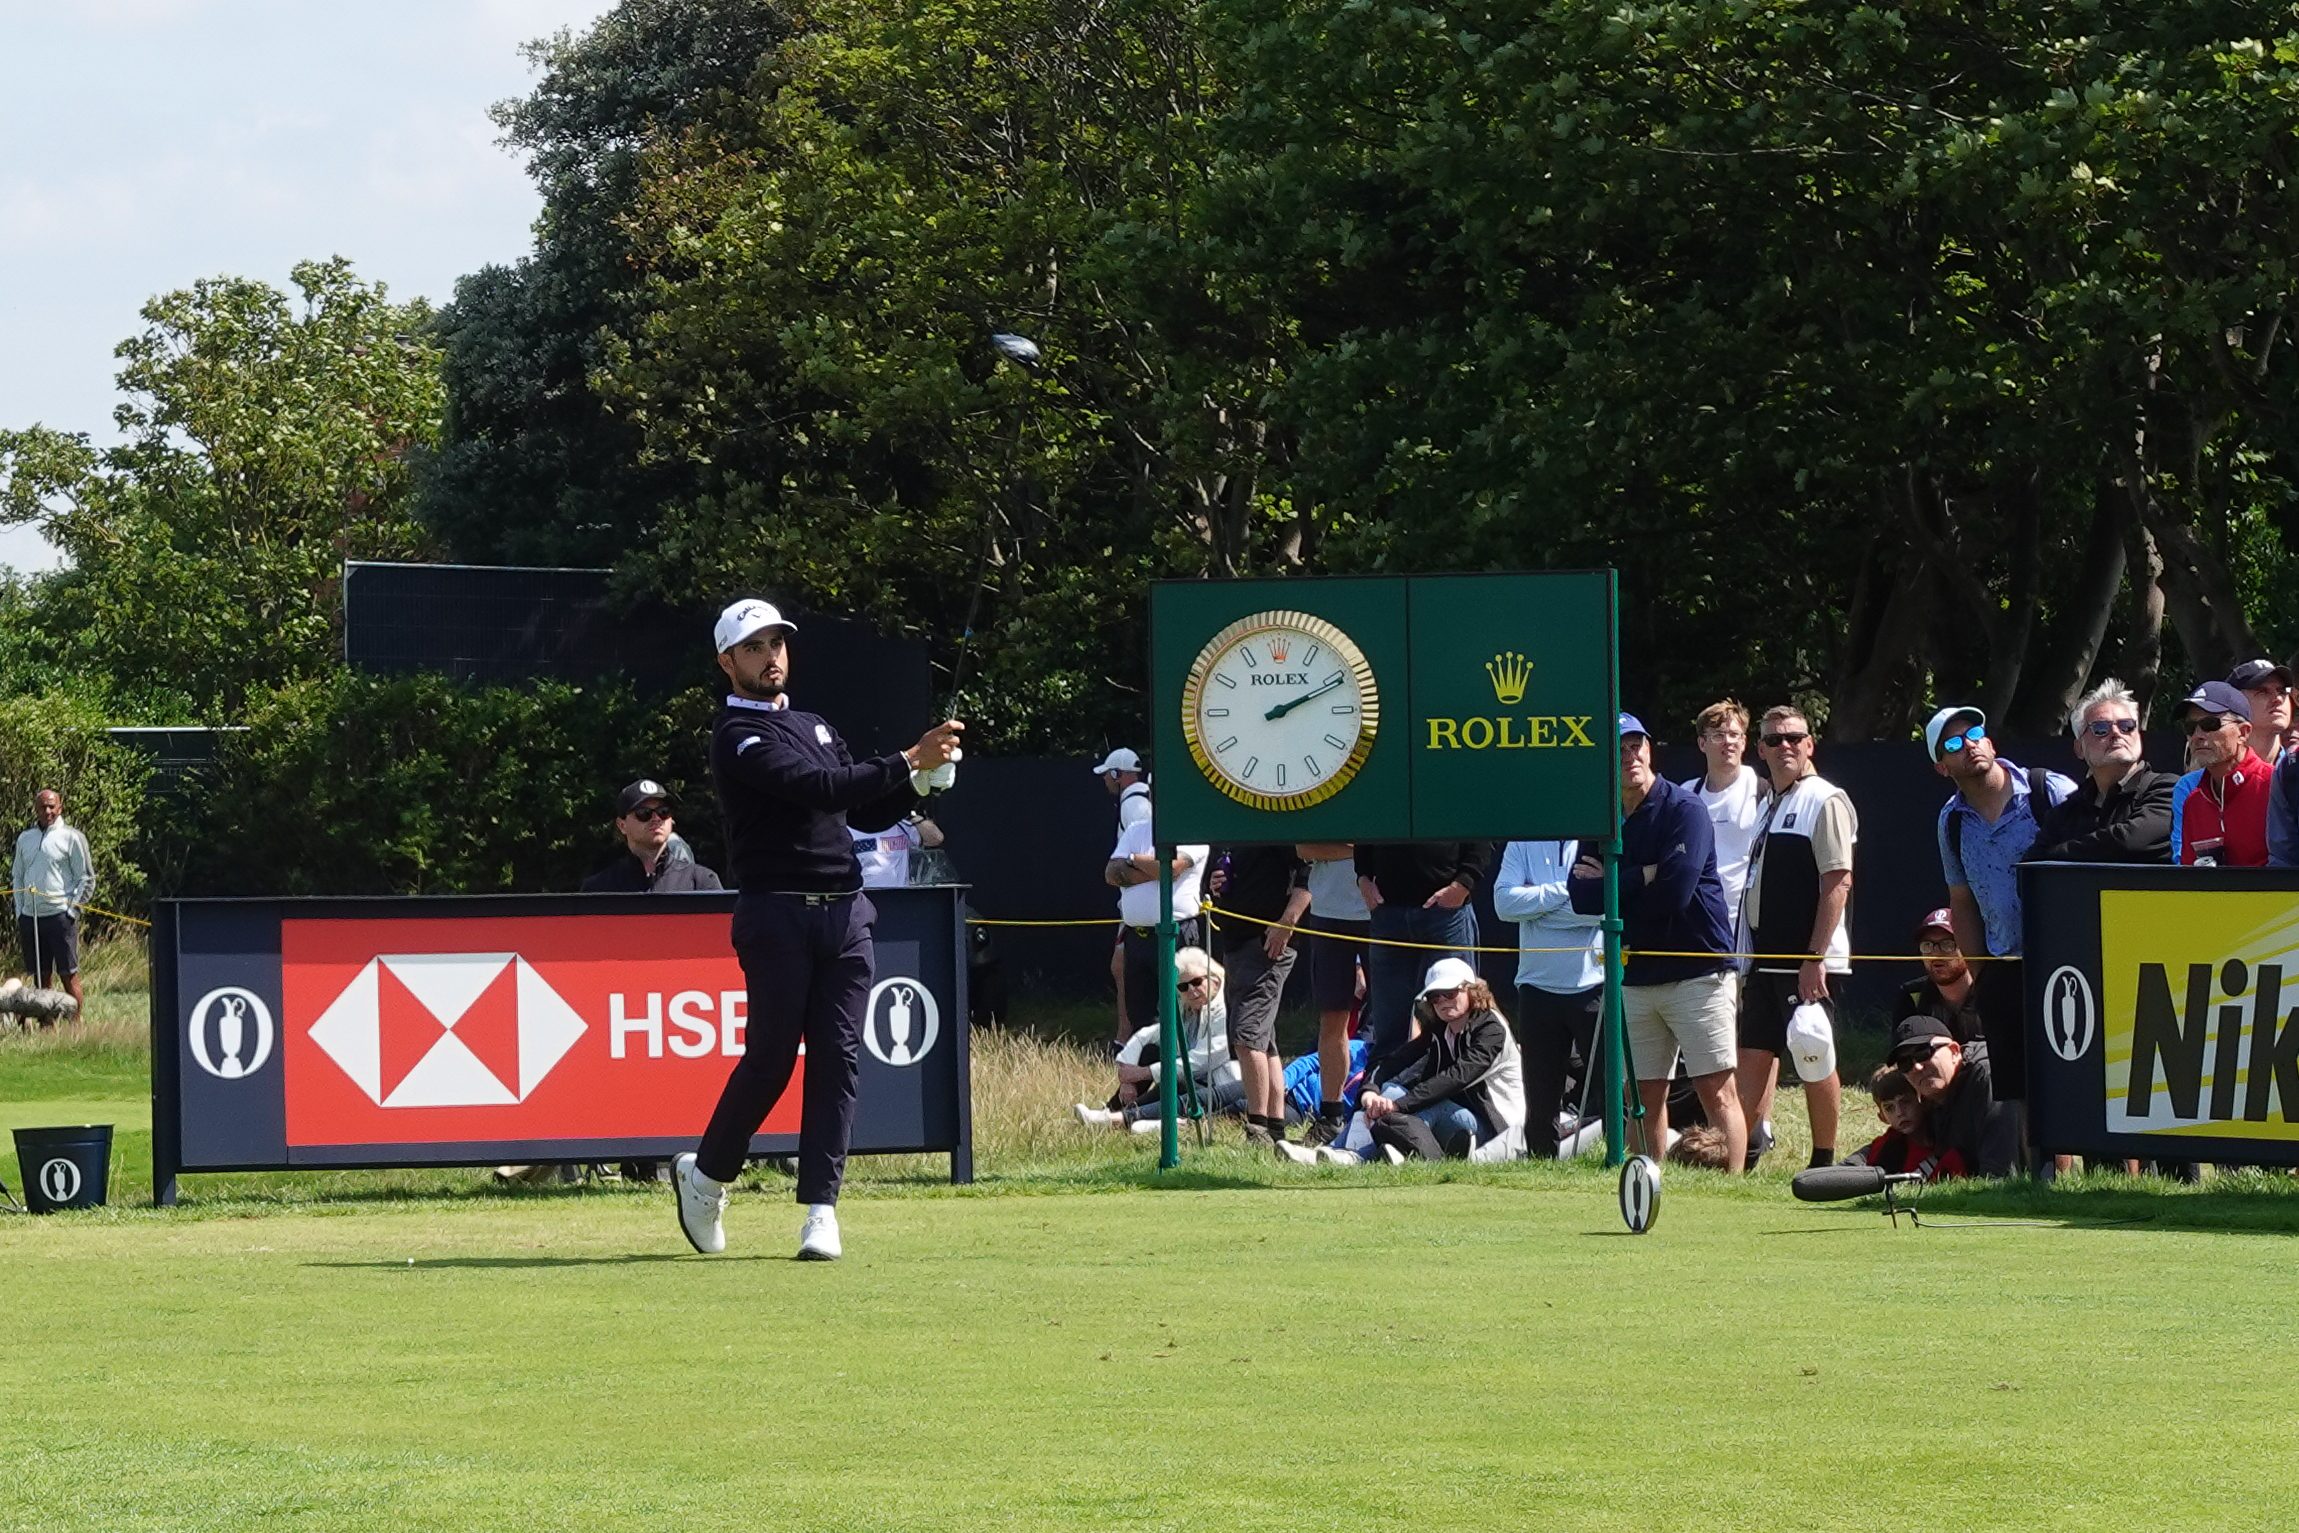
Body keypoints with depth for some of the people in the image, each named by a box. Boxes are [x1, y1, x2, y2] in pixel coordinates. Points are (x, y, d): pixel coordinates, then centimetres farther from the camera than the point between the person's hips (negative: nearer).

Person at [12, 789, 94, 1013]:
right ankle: (44, 1027, 10)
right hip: (30, 917, 5)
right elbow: (17, 877, 20)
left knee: (68, 975, -5)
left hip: (60, 915, -5)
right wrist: (19, 914, 11)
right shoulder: (25, 839, 14)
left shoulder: (71, 837, -1)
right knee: (40, 977, 7)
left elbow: (86, 879, 0)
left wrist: (72, 910, -7)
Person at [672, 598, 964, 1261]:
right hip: (777, 914, -6)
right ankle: (706, 1174, 17)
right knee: (771, 1057, -4)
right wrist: (907, 762, -21)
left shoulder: (816, 728, 23)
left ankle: (821, 1208, -4)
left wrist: (921, 778, 3)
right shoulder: (738, 737, -4)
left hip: (845, 912, 6)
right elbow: (817, 788, -18)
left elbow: (868, 813, 22)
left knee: (838, 1059, -2)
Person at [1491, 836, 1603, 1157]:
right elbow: (1504, 902, -5)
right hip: (1539, 984, 3)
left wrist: (1535, 902, -9)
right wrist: (1562, 891, -11)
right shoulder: (1523, 843, 8)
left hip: (1594, 985, -3)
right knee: (1541, 1095, 9)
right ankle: (1542, 1163, 17)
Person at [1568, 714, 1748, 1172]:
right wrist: (1641, 879, -12)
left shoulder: (1684, 810, -7)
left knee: (1716, 1092, -8)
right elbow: (1582, 898, 0)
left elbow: (1674, 892, -18)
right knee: (1647, 1097, 7)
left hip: (1696, 973, -6)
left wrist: (1613, 884, -5)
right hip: (1637, 975, 6)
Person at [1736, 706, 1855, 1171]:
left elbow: (1838, 881, -16)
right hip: (1766, 959, 9)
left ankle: (1824, 1163, 1)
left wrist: (1815, 957, -21)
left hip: (1809, 962, -9)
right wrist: (1748, 962, 18)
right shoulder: (1768, 804, 18)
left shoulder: (1825, 801, -9)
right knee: (1754, 1054, 8)